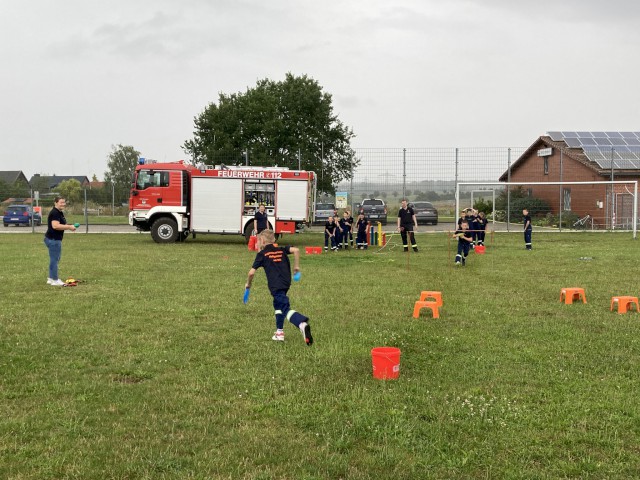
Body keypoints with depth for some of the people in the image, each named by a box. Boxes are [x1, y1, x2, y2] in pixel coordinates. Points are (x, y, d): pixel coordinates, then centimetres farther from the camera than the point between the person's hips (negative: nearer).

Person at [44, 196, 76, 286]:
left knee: (55, 259, 17)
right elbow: (55, 226, -27)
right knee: (54, 259, -4)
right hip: (53, 240, -11)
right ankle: (55, 280, 2)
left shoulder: (60, 213, 16)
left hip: (55, 239, 11)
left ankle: (50, 279, 25)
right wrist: (69, 227, -23)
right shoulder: (54, 213, -17)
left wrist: (69, 227, 12)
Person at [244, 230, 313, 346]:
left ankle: (302, 324, -41)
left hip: (275, 286, -6)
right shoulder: (281, 249, 18)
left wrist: (248, 283, 21)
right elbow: (296, 250, 1)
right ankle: (279, 333, 24)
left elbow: (251, 272, 2)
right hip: (286, 283, 6)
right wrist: (296, 266, 11)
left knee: (286, 308, -14)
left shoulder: (262, 254, 6)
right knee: (278, 304, 26)